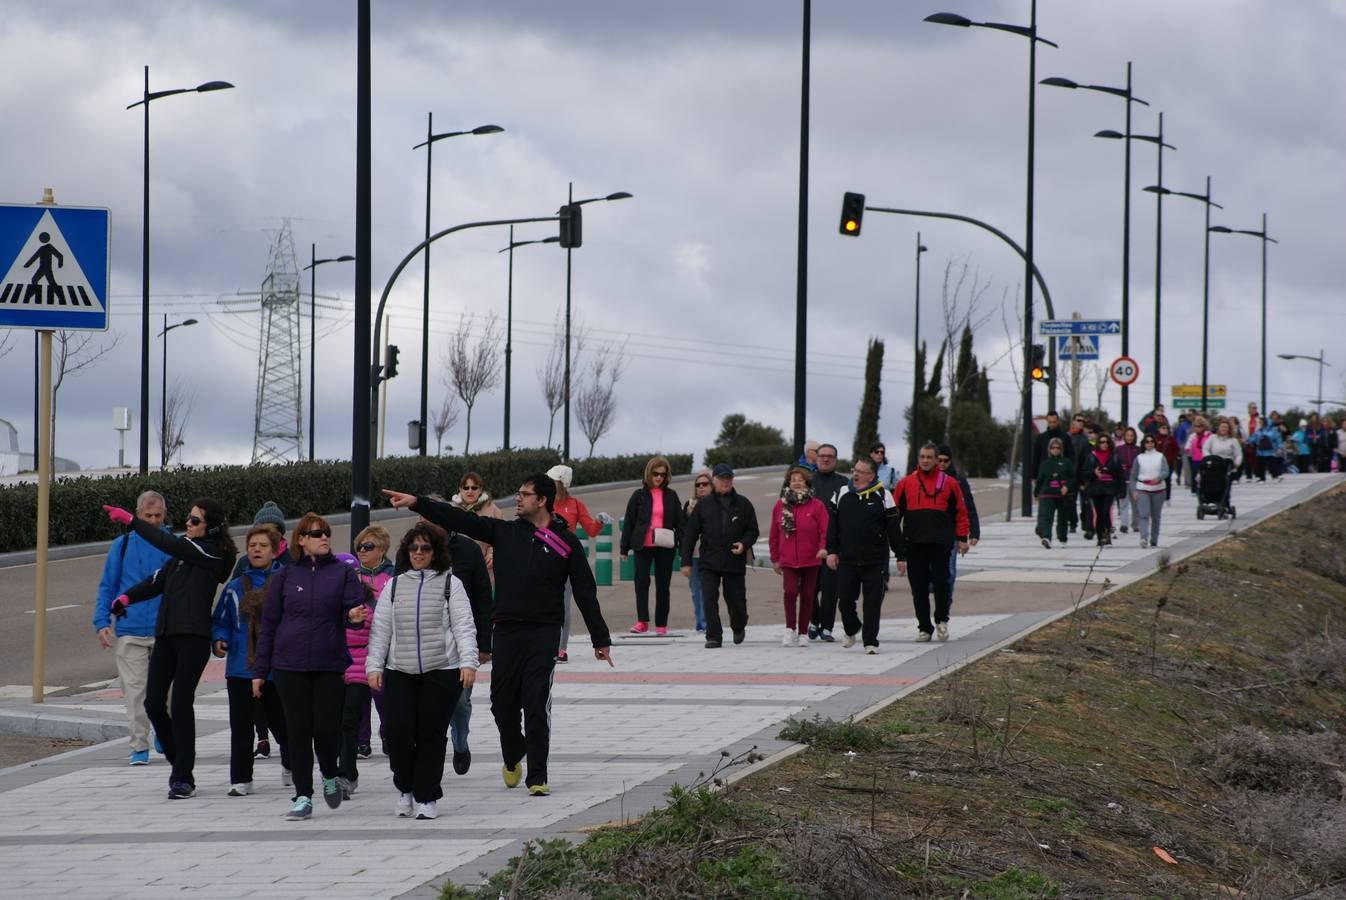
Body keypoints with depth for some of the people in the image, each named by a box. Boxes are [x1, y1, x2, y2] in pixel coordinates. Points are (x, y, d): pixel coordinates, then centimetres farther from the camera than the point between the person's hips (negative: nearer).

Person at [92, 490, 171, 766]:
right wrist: (102, 622, -2)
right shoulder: (122, 545, 5)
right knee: (135, 691, -4)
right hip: (130, 631, 0)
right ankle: (139, 746, 1)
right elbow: (107, 586, 9)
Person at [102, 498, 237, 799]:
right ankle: (180, 763, 20)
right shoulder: (184, 552, 18)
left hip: (193, 637, -7)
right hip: (166, 635, 8)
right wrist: (128, 596, 2)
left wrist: (130, 520, -12)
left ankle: (184, 778, -2)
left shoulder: (213, 552, -6)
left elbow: (169, 543, -14)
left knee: (181, 704, -8)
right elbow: (159, 579, 19)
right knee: (153, 703, 3)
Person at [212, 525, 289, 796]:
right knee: (241, 726, 1)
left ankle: (291, 765, 34)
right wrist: (219, 640, -4)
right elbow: (220, 622, 15)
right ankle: (240, 779, 7)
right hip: (241, 668, 3)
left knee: (281, 722, 7)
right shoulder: (235, 587, 9)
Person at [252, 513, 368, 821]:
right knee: (299, 730, 2)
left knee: (326, 727, -4)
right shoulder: (285, 576, 7)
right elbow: (268, 623, 9)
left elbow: (354, 609, -1)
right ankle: (303, 796, 9)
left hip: (330, 665, -1)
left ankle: (330, 775, 25)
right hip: (289, 666, 1)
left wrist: (354, 616, -27)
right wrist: (260, 670, 7)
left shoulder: (343, 573, 5)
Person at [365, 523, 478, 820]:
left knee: (432, 734, -1)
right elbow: (380, 628, 14)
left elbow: (464, 626, 0)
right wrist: (374, 665, 6)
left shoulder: (449, 583, 5)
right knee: (398, 732, -7)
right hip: (399, 672, 2)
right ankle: (406, 788, 15)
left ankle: (427, 798, 9)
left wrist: (468, 662, -11)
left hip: (442, 672, -2)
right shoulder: (393, 586, 14)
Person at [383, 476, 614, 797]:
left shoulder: (566, 542, 1)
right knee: (503, 703, 8)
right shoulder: (505, 532, 9)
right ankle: (513, 758, 34)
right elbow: (460, 519, 5)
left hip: (544, 635, -3)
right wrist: (417, 503, -4)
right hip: (506, 632, 3)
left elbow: (586, 592, 4)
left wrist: (600, 640, 5)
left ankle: (537, 777, 0)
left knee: (536, 707, -7)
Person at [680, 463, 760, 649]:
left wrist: (744, 544, -12)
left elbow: (753, 530, 10)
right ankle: (713, 636, -4)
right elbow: (690, 534, 6)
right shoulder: (704, 505, 5)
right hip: (709, 563, 0)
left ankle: (739, 627, 36)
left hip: (735, 562, 0)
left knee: (736, 600, 7)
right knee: (709, 599, -10)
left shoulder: (743, 504, 5)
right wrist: (686, 561, 2)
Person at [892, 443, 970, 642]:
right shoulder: (906, 484, 9)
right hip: (914, 543, 2)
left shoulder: (949, 483, 7)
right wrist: (898, 547, 3)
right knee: (918, 587, 3)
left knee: (941, 581, -6)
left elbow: (960, 511, 10)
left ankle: (941, 620, 15)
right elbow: (895, 513, 9)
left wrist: (961, 538, 3)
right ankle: (924, 627, 10)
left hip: (940, 543, -1)